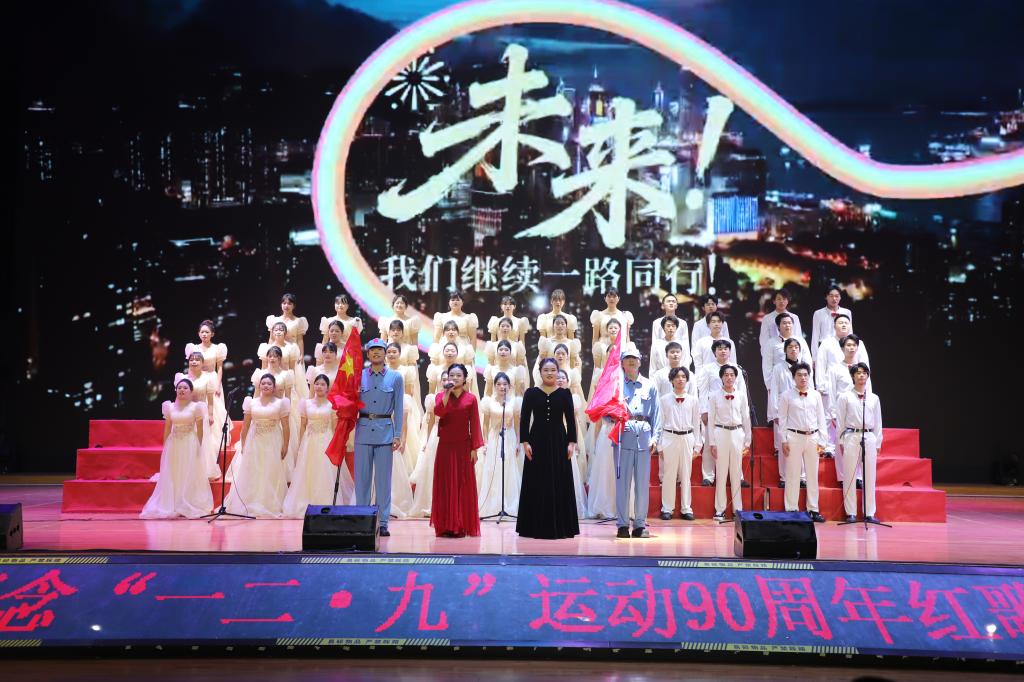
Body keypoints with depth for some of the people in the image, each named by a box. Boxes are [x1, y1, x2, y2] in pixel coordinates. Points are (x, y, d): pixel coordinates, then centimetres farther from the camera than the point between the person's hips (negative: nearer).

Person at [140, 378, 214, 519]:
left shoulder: (195, 407, -2)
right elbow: (167, 429, 10)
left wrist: (199, 447, -5)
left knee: (189, 476, 1)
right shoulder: (170, 407, 7)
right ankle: (171, 506, 12)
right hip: (173, 444, 3)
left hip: (190, 444, -3)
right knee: (172, 476, 4)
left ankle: (188, 507, 8)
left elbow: (200, 430, -1)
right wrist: (164, 447, 6)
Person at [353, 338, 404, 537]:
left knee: (383, 478, 1)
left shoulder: (395, 378, 5)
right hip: (363, 429, 1)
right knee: (362, 477, 4)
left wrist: (398, 435, -2)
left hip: (385, 431, -1)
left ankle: (383, 523, 7)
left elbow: (399, 408, 3)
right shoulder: (359, 376, 7)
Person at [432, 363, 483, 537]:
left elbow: (474, 425, -1)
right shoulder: (441, 396, 5)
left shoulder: (471, 398, 1)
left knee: (463, 484, 1)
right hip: (445, 446, 1)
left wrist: (475, 448, -6)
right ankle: (445, 526, 6)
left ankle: (461, 526, 6)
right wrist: (447, 393, -19)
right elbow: (438, 412, -16)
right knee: (445, 484, 2)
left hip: (463, 447, -1)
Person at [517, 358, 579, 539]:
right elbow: (524, 419, 0)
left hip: (559, 441, 1)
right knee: (537, 484, 2)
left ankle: (560, 526, 11)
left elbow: (571, 420, 4)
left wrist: (572, 442, -4)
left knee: (560, 484, 3)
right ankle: (537, 526, 9)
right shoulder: (531, 393, 2)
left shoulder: (565, 393, 4)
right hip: (537, 441, -1)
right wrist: (525, 442, -9)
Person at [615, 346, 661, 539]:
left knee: (643, 482, 2)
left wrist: (655, 436, 0)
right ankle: (623, 524, 4)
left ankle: (640, 524, 10)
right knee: (623, 480, -2)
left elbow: (656, 413, 9)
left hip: (644, 436, 2)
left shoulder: (649, 386, 13)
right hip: (623, 435, -1)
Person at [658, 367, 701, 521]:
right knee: (669, 474, 1)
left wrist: (697, 445, 6)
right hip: (670, 438, -1)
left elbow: (696, 424, 9)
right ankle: (667, 508, 10)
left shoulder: (693, 400, 7)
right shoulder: (664, 400, 3)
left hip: (687, 438, 1)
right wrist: (660, 445, 2)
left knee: (686, 475, 6)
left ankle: (686, 509, 14)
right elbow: (660, 423, 4)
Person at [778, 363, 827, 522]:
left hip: (812, 437, 3)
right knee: (793, 475, 1)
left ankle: (813, 510, 13)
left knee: (813, 475, 6)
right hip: (794, 437, -3)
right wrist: (784, 441, -4)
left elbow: (821, 418, 9)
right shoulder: (786, 396, 1)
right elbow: (782, 419, 1)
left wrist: (822, 441, 4)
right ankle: (792, 510, 7)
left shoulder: (816, 395, 8)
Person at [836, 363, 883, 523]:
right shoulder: (845, 397, 2)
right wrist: (841, 441, -1)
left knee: (870, 475, 5)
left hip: (869, 438, 3)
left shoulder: (874, 398, 11)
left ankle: (869, 513, 13)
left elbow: (878, 422, 13)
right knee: (849, 475, 1)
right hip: (851, 437, -3)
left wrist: (878, 443, 10)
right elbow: (840, 421, 2)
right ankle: (851, 513, 8)